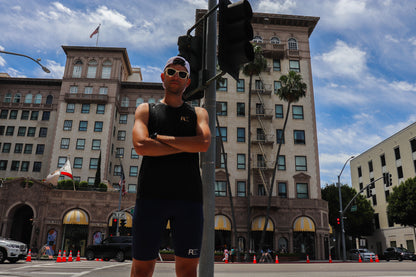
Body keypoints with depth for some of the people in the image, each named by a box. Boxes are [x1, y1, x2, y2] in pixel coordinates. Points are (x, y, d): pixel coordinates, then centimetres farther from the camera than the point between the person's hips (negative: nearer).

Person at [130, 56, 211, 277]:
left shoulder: (198, 113, 17)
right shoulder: (146, 110, 14)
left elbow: (204, 143, -4)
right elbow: (141, 145, -5)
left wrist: (161, 138, -3)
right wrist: (186, 146, -3)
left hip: (189, 197, 1)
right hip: (151, 195, -1)